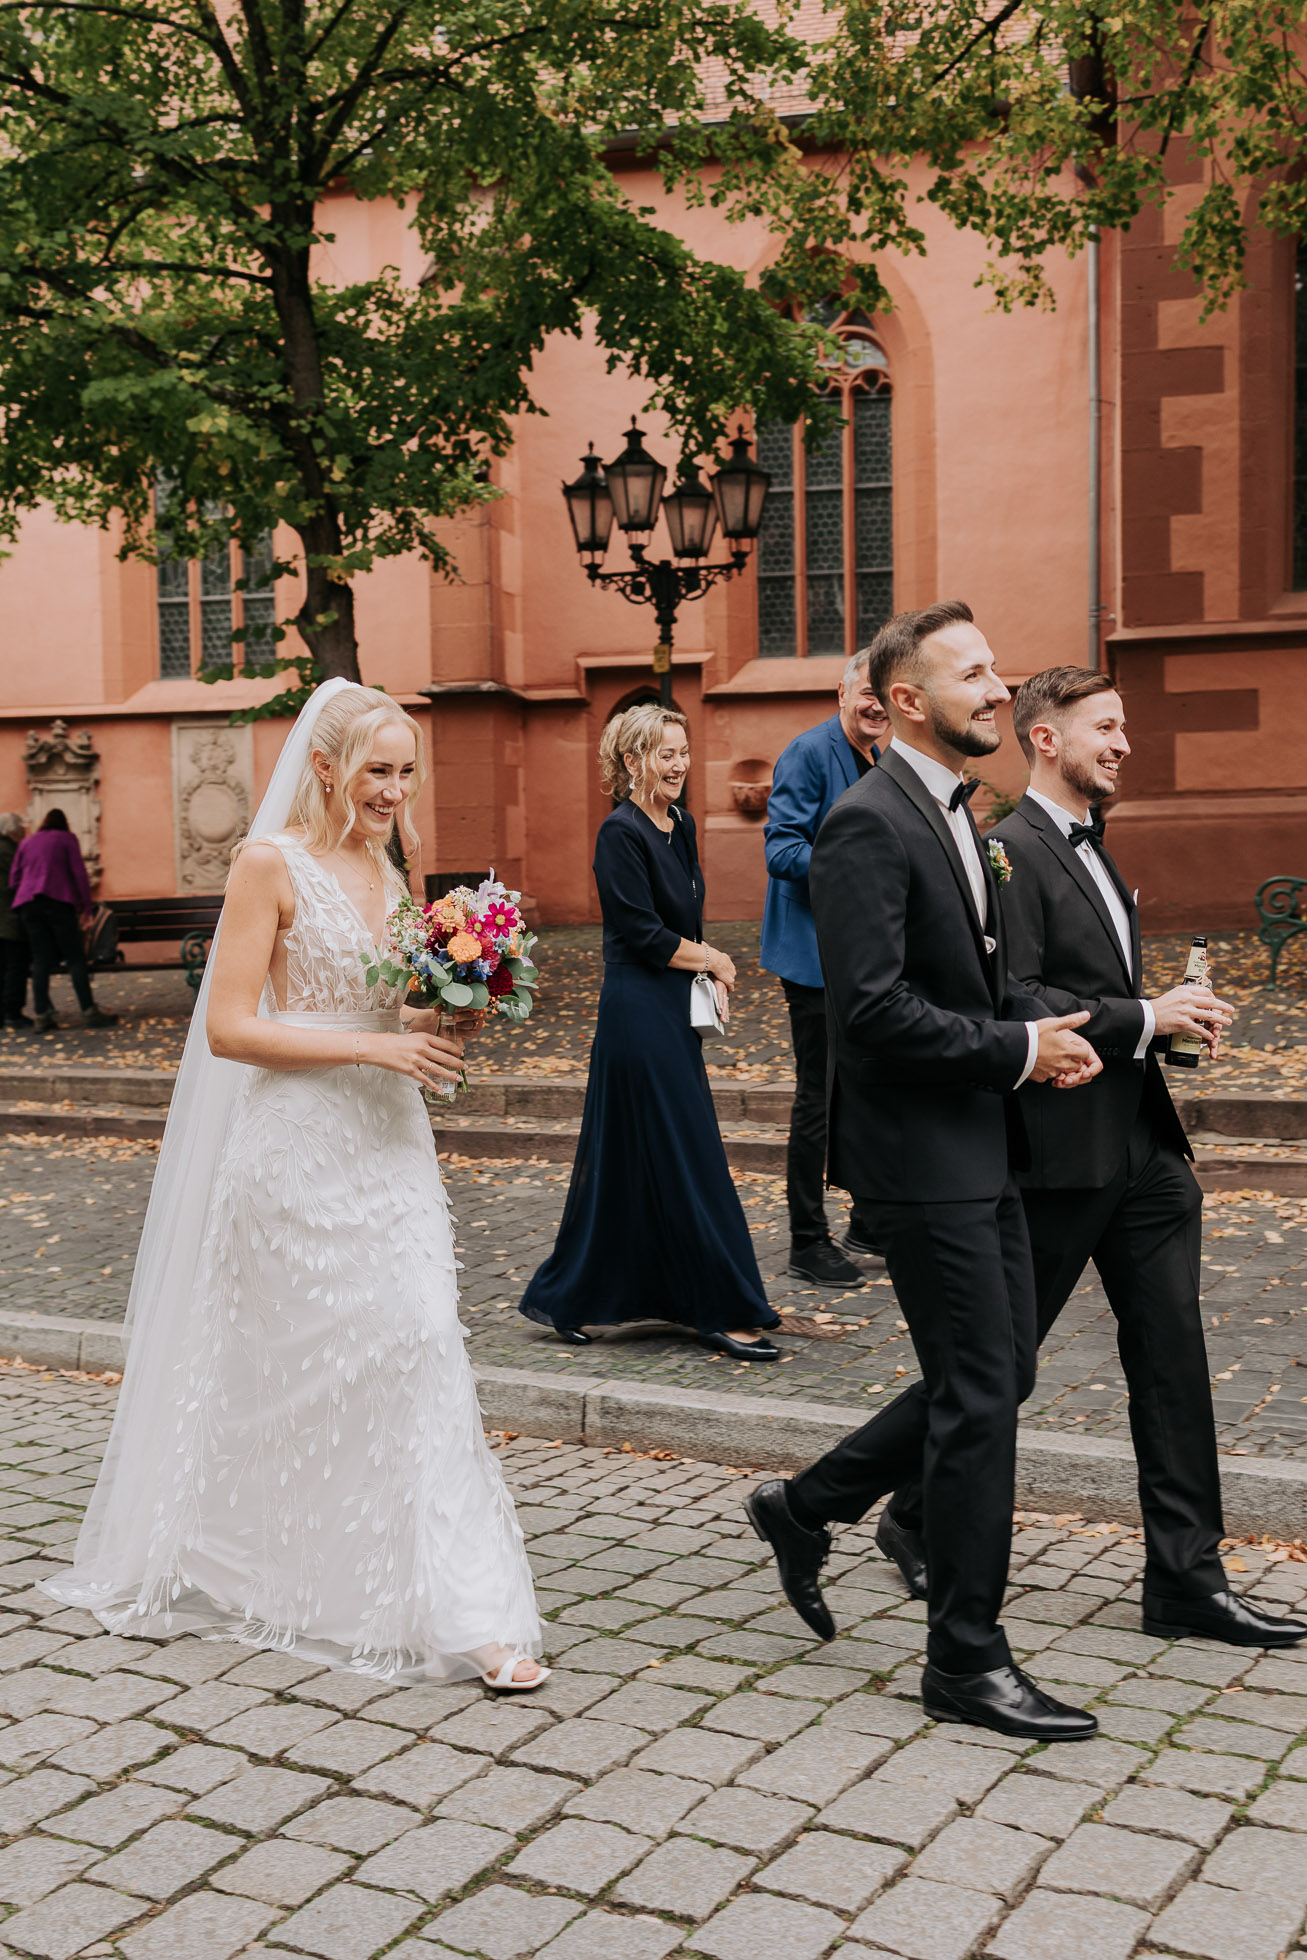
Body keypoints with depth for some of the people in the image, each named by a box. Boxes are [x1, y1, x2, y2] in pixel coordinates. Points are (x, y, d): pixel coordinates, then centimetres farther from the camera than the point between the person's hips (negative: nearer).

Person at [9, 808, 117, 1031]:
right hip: (58, 902, -4)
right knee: (75, 958, -4)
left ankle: (42, 1015, -1)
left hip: (26, 904, 4)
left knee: (41, 960, 4)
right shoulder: (67, 839, 10)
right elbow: (79, 873, 1)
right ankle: (89, 1011, -9)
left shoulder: (26, 843, 21)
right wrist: (86, 907, 2)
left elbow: (13, 880, 16)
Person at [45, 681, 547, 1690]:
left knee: (418, 1353, 2)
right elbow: (230, 1026, -14)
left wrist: (440, 1028, 1)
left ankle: (465, 1610, 9)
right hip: (299, 1150, -6)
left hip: (390, 1144, 6)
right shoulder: (272, 862, -8)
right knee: (298, 1367, 3)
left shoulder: (385, 868, 13)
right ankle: (283, 1576, 22)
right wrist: (376, 1046, -19)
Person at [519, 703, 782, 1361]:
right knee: (688, 1158, -3)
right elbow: (643, 935, -18)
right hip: (639, 1011, -9)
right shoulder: (621, 832, -14)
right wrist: (712, 960, -5)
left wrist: (708, 975, 2)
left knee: (630, 1161, 14)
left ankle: (568, 1298, 25)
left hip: (673, 1010, 9)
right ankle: (722, 1311, 6)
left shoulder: (680, 824, 12)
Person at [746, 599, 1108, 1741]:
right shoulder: (868, 824, -16)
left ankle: (807, 1508, 31)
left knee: (1000, 1377, 15)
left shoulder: (953, 813, 14)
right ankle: (966, 1660, 13)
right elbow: (873, 1008, -24)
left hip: (980, 1148, 10)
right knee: (981, 1397, -2)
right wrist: (1018, 1049, -16)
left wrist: (1044, 1029, 2)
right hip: (922, 1155, -10)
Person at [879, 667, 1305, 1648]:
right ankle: (920, 1520, 27)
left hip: (1141, 1150, 9)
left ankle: (1188, 1577, 13)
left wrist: (1172, 1017, 5)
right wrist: (1146, 1018, -19)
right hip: (1061, 1153, -9)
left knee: (1172, 1351, 6)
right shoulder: (1011, 852, -13)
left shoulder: (1094, 850, 18)